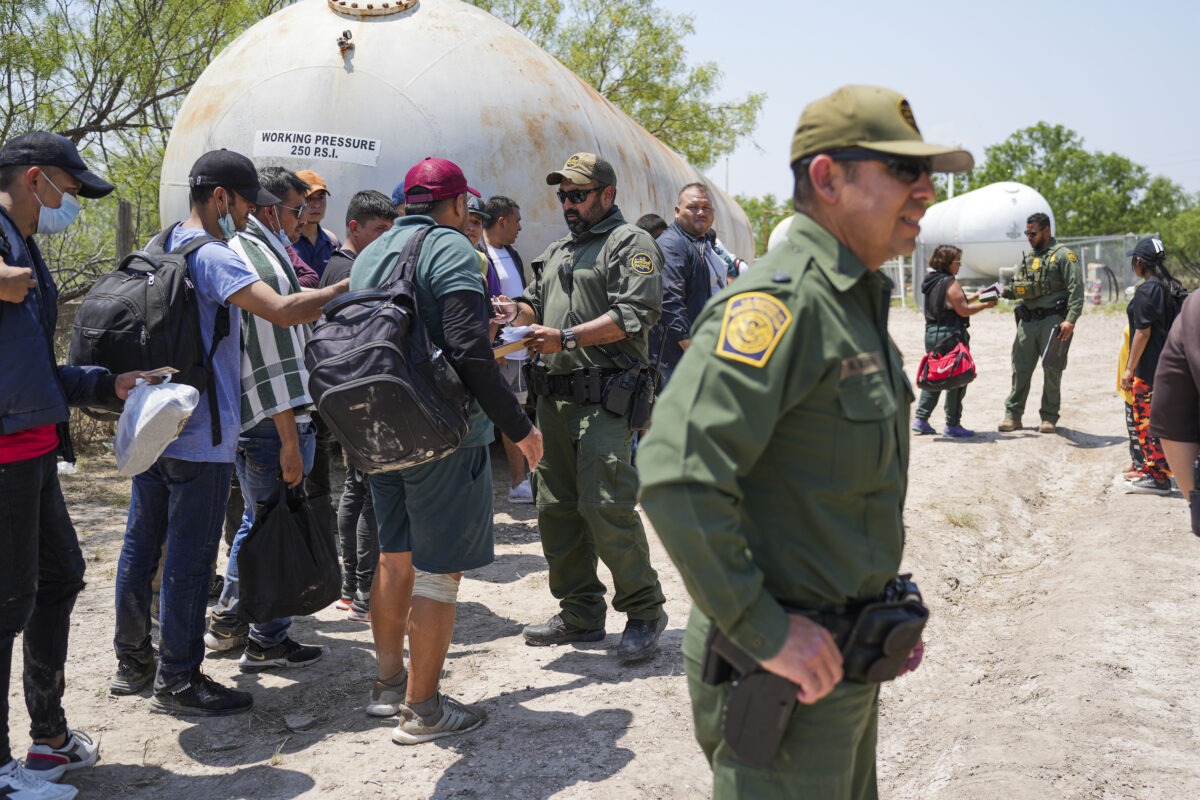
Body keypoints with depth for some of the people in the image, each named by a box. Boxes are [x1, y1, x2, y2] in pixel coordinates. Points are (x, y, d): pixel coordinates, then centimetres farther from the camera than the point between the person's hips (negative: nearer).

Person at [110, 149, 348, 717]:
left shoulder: (163, 249, 14)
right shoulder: (211, 256, -16)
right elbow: (282, 311, -28)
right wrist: (347, 289, -17)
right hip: (199, 435, -10)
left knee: (141, 544, 16)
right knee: (189, 558, -1)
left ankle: (132, 662, 29)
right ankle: (178, 681, 7)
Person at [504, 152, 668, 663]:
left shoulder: (631, 243, -1)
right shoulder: (555, 253, 25)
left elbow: (632, 315, -13)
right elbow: (535, 304, 27)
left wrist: (566, 338, -19)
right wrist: (516, 312, 3)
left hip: (604, 399, -8)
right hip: (554, 398, 8)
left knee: (606, 505, -13)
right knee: (557, 507, 9)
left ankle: (644, 610, 2)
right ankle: (581, 614, 20)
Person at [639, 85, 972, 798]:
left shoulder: (859, 304, 11)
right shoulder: (778, 302, -21)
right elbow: (677, 474, -31)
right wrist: (762, 630, -25)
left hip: (845, 662, 9)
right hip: (787, 674, -9)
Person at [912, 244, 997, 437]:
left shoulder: (931, 281, 13)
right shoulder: (949, 282, -14)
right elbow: (963, 310, -14)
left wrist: (975, 296, 19)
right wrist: (986, 305, -2)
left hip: (931, 333, 9)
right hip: (950, 334, -9)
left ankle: (920, 420, 13)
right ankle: (952, 424, 3)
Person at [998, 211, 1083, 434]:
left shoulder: (1063, 255, -2)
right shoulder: (1028, 258, 19)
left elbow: (1076, 289, -10)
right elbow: (1019, 288, 23)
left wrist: (1071, 320, -19)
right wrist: (1003, 291, 2)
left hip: (1052, 321, -6)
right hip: (1027, 321, 6)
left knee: (1052, 370, 1)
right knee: (1020, 369, 4)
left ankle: (1049, 416, 9)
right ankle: (1013, 415, 10)